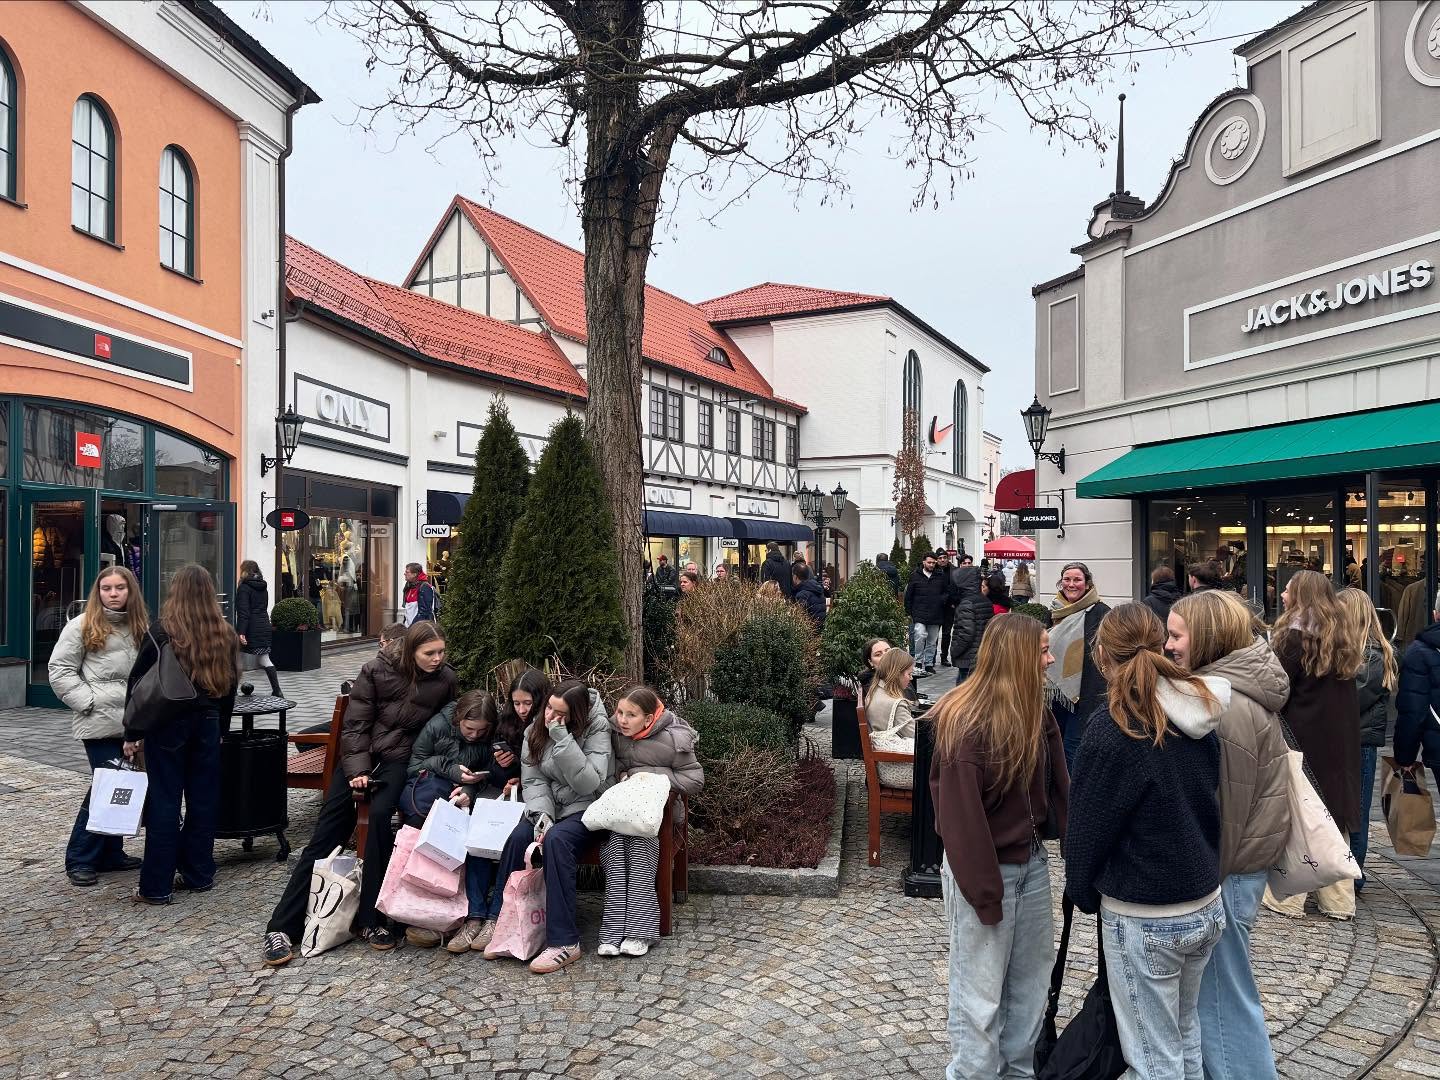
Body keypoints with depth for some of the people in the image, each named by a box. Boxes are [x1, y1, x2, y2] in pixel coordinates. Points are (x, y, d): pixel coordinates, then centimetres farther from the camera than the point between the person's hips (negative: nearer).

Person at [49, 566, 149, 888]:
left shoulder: (140, 627, 12)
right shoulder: (82, 626, -2)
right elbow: (60, 671, -3)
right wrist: (89, 701, -12)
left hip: (133, 723, 5)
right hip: (100, 723, -5)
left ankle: (110, 854, 24)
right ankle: (79, 860, 9)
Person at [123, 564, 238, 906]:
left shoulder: (162, 632, -10)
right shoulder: (224, 634, 3)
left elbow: (139, 683, -7)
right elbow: (230, 685, 9)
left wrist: (132, 733, 0)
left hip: (167, 724, -4)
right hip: (208, 723, 4)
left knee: (164, 801, 1)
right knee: (203, 799, 11)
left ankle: (156, 886, 7)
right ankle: (198, 874, 21)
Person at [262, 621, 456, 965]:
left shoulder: (445, 679, -4)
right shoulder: (376, 670, -8)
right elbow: (356, 724, -6)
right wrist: (358, 771, -15)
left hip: (402, 759, 0)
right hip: (362, 754, 1)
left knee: (381, 814, -27)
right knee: (327, 830, -6)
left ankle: (371, 919, -16)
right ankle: (283, 926, 1)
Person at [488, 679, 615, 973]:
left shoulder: (596, 730, -13)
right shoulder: (535, 731, 1)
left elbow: (588, 784, -23)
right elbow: (533, 780, -3)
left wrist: (562, 739, -28)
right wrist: (541, 814, -22)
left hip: (586, 808, -4)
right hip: (549, 806, 5)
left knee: (556, 840, -34)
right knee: (518, 837, -26)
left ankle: (564, 941, -30)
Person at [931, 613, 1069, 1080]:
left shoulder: (1036, 714, 0)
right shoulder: (968, 723, -23)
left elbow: (1057, 786, 2)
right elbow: (960, 814, -21)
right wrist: (983, 890, -18)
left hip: (1032, 862, 8)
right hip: (986, 867, -7)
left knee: (1031, 981, 20)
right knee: (981, 992, 7)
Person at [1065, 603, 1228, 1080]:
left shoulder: (1113, 727, -20)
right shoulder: (1198, 713, 0)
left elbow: (1088, 823, -12)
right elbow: (1205, 799, 12)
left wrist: (1082, 891, 4)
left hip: (1144, 918, -7)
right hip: (1206, 905, 7)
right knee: (1186, 1036, 24)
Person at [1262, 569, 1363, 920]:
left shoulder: (1295, 636, -13)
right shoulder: (1340, 639, 8)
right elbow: (1344, 694, 13)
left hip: (1300, 739, -7)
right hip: (1339, 743, 7)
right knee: (1333, 816, 13)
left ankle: (1287, 899, 7)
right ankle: (1338, 900, 20)